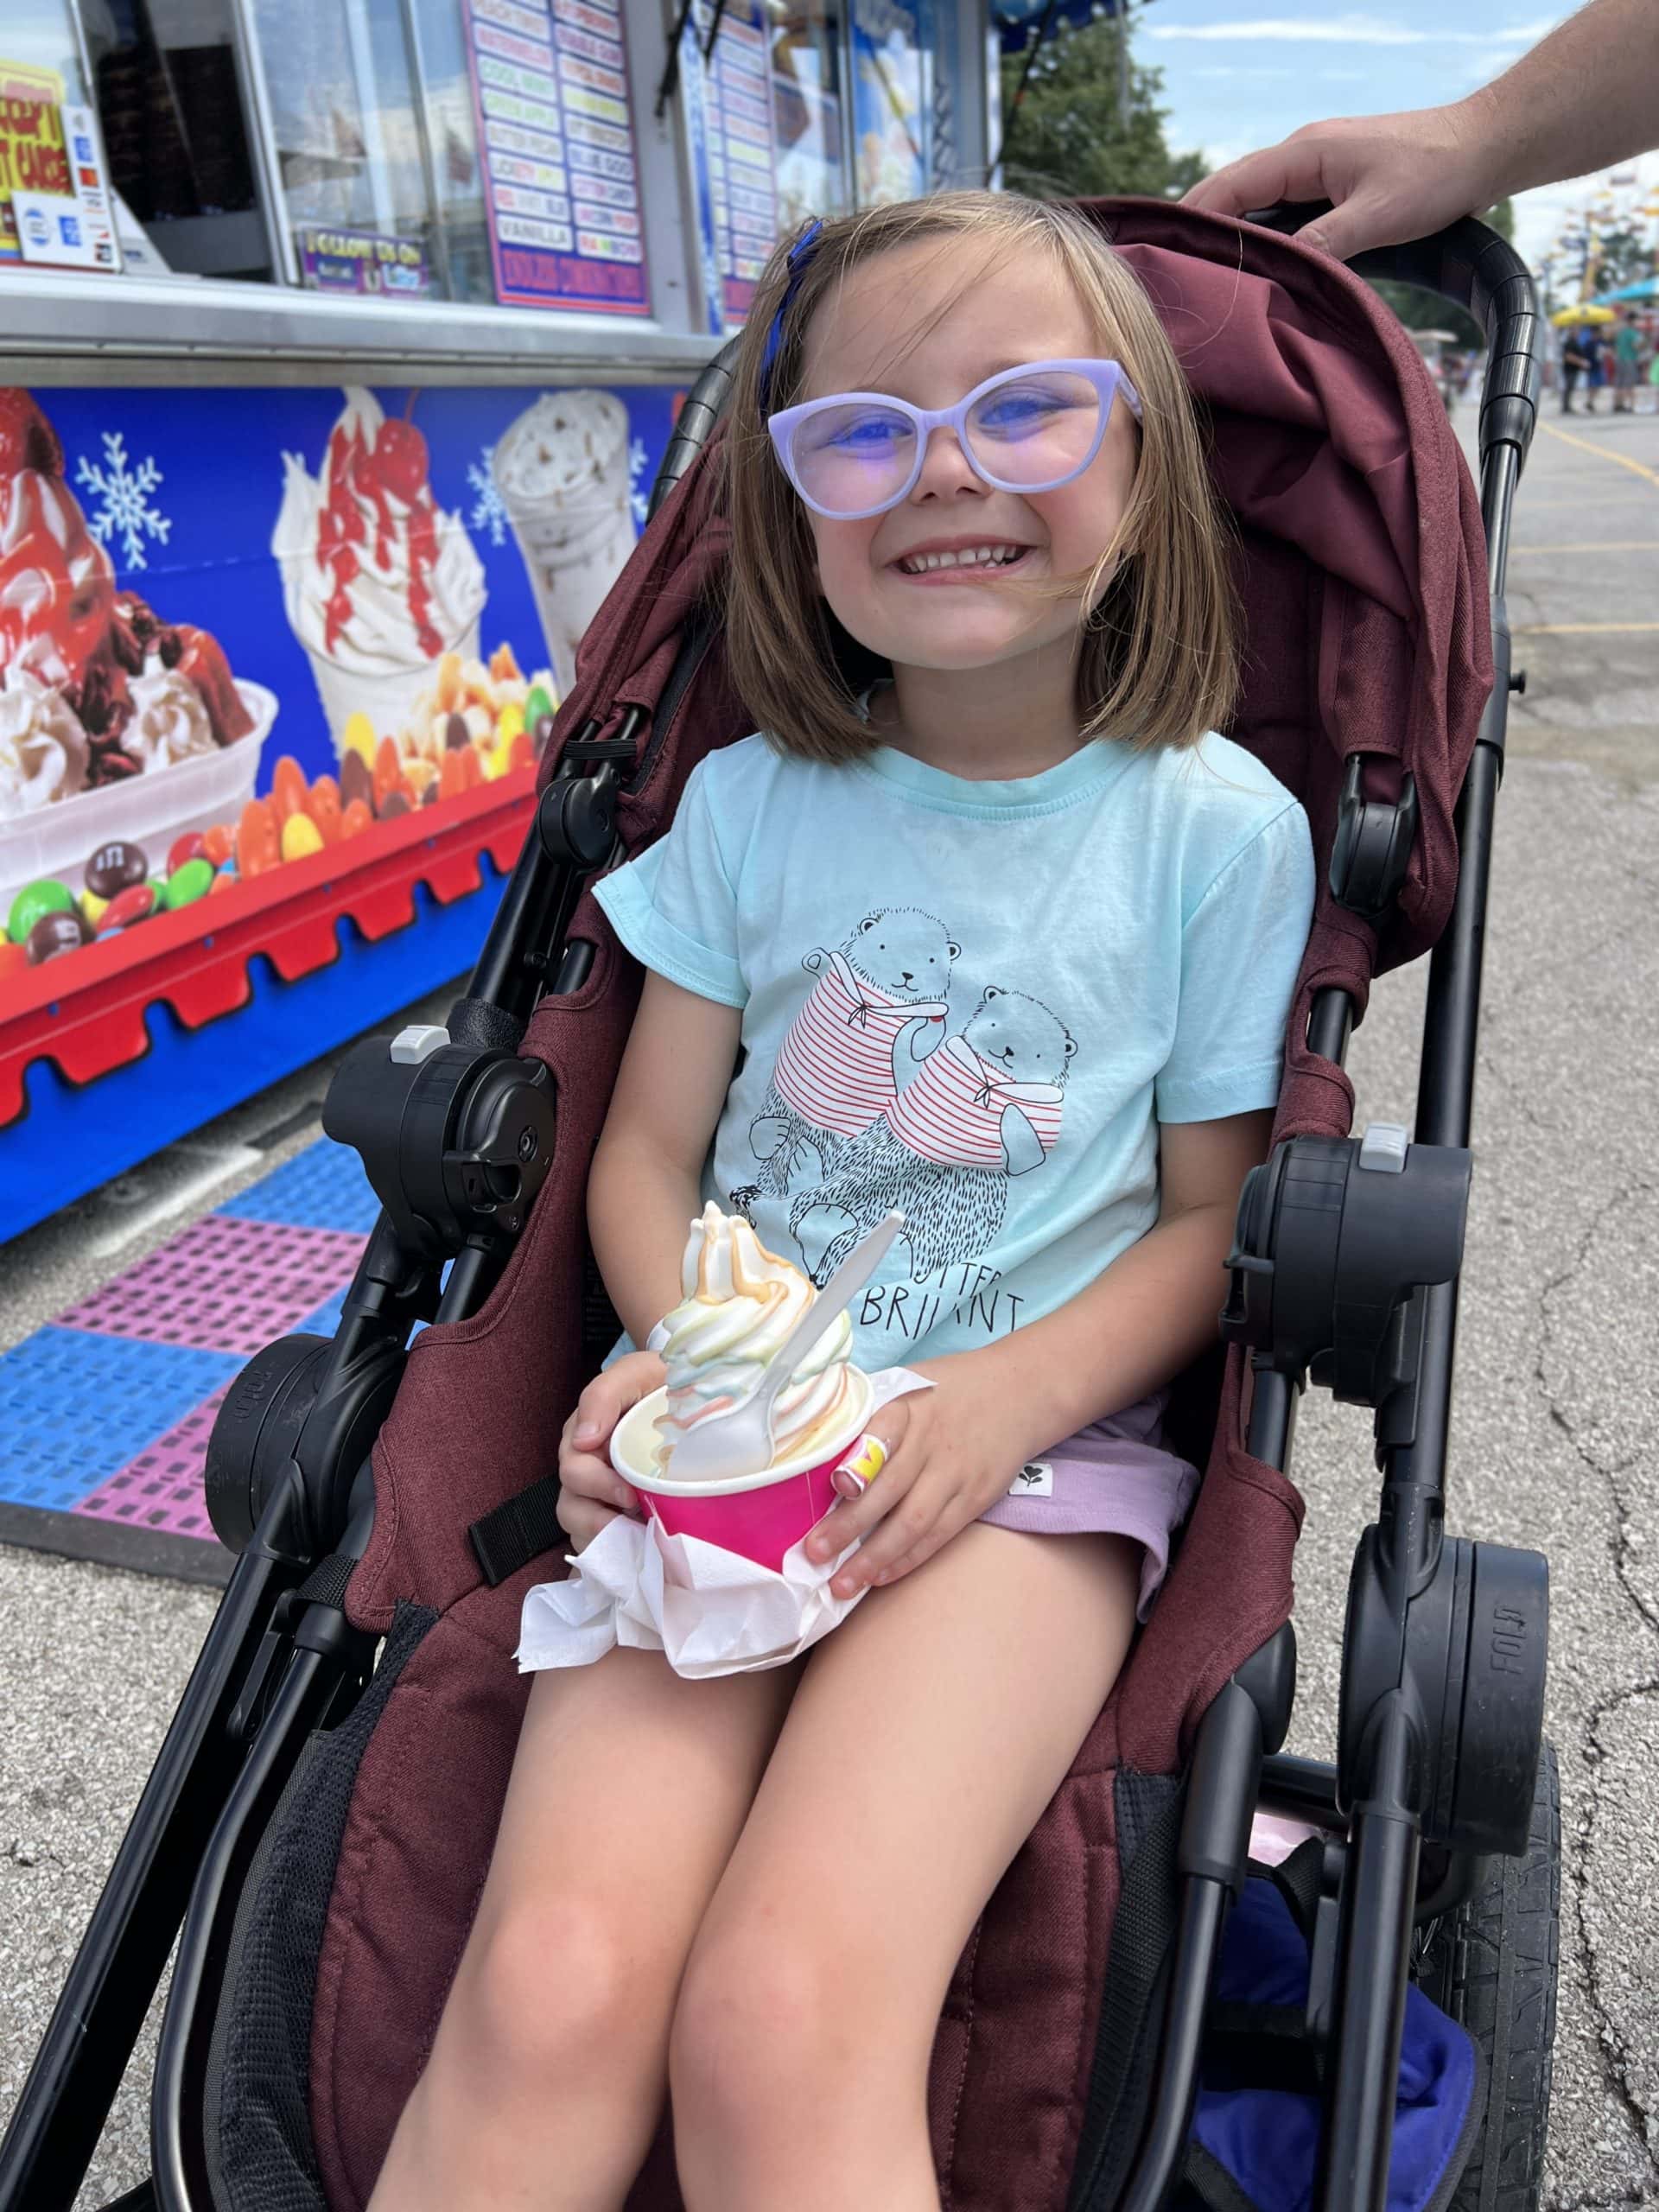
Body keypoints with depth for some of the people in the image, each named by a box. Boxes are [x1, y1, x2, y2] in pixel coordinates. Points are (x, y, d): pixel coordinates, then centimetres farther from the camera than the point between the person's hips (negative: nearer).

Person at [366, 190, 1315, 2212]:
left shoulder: (1216, 827, 0)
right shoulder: (752, 803, 6)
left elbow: (1211, 1214, 3)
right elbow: (649, 1144, 9)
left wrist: (1008, 1398, -14)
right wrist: (685, 1360, -11)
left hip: (1039, 1446, -1)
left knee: (779, 2029, -24)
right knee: (548, 1993, -20)